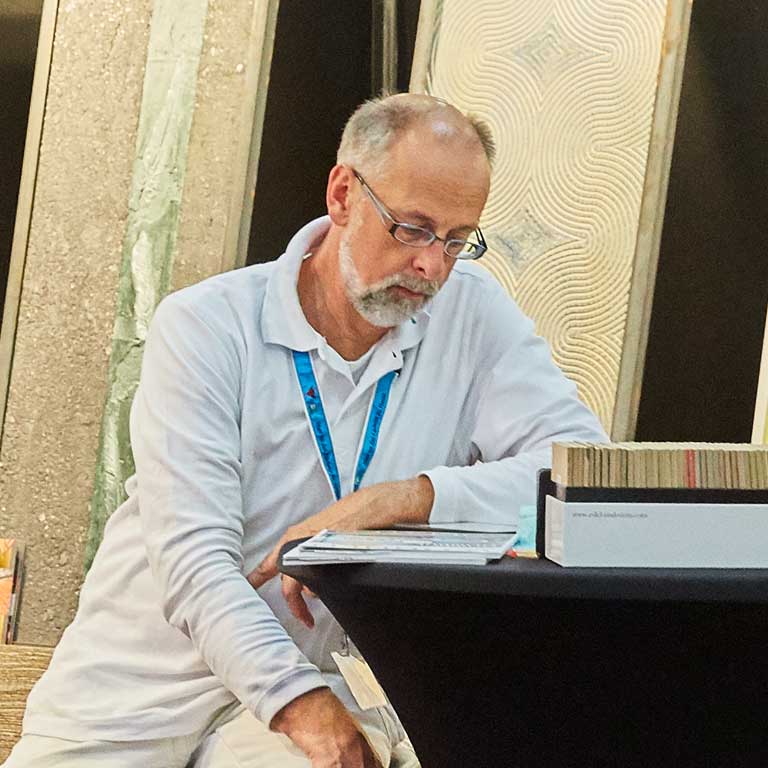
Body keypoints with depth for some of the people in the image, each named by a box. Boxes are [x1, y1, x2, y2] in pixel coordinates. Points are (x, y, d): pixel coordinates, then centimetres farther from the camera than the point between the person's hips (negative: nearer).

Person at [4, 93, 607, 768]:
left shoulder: (472, 314, -1)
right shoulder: (204, 326, -9)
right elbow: (194, 560, -18)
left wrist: (398, 501, -23)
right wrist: (301, 704, -33)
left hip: (305, 681, 1)